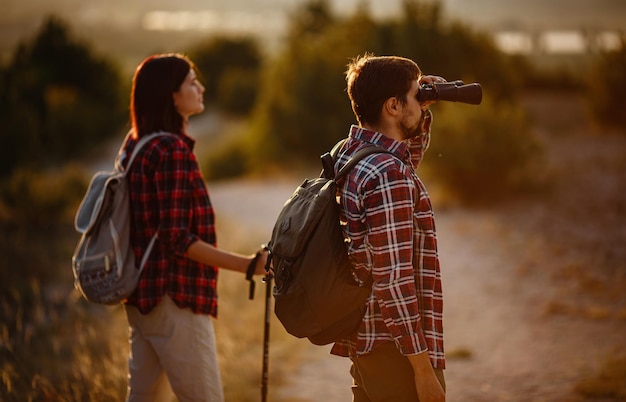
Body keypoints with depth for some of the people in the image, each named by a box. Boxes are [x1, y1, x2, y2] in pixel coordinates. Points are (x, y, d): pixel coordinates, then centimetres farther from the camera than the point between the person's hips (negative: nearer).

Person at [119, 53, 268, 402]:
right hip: (175, 299, -10)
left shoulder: (137, 145, 11)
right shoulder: (173, 150, -17)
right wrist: (248, 265, -20)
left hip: (143, 295, 10)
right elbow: (178, 240, -20)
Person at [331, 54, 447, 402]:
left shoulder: (350, 154, 8)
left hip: (365, 343, 10)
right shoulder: (389, 175, -20)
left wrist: (423, 112, 14)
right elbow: (393, 281, -24)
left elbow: (412, 154, 33)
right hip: (396, 348, -10)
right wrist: (423, 369, -21)